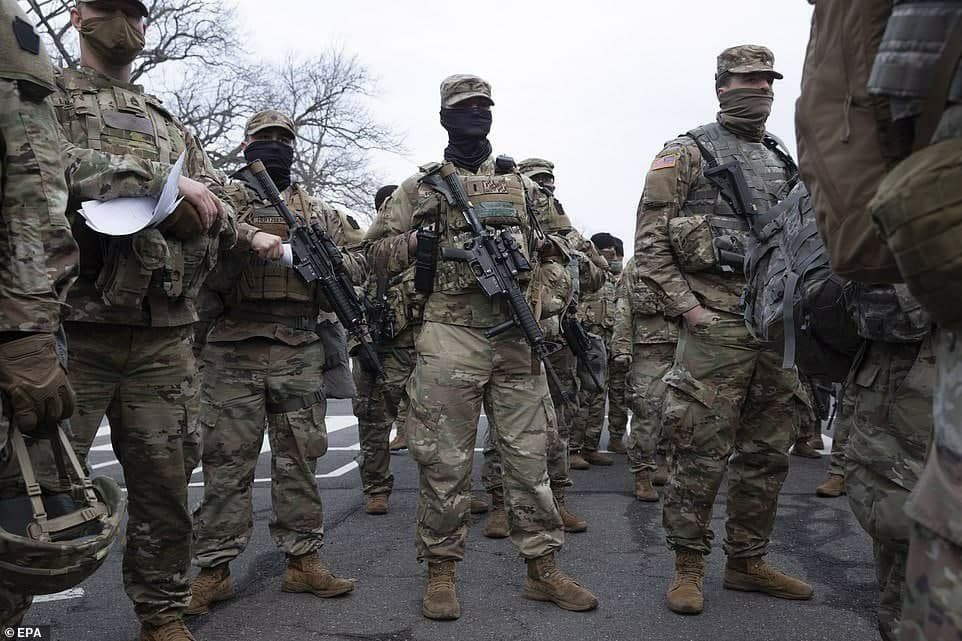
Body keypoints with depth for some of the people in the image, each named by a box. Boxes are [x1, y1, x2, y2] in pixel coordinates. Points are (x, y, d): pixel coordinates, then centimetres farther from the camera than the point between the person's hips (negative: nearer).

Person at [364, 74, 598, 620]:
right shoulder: (420, 186, 9)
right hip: (451, 335, -2)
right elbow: (379, 253, 7)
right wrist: (417, 240, -10)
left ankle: (543, 567, 16)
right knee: (446, 461, 0)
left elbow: (555, 246, 25)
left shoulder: (521, 184, 18)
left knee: (530, 456, 5)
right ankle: (442, 572, 14)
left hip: (517, 332, 3)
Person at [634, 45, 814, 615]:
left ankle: (748, 561, 24)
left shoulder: (786, 162, 20)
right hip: (716, 319, -6)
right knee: (703, 451, -4)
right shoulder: (688, 153, 2)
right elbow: (650, 243, -5)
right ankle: (689, 566, 10)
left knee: (769, 453, 10)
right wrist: (686, 308, -13)